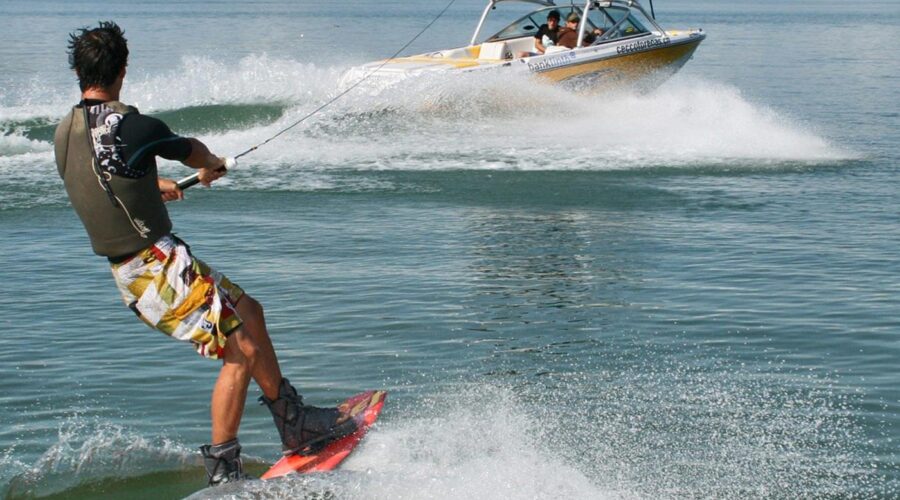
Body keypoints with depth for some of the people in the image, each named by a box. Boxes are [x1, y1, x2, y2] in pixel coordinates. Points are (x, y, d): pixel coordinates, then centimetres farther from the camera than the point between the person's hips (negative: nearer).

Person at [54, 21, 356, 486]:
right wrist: (211, 166, 28)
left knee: (248, 310, 19)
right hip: (158, 268, -9)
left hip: (130, 269, 9)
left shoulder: (65, 132, 7)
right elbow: (191, 151, 2)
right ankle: (222, 468, -4)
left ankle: (293, 422, 27)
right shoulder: (131, 126, -18)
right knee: (240, 352, -9)